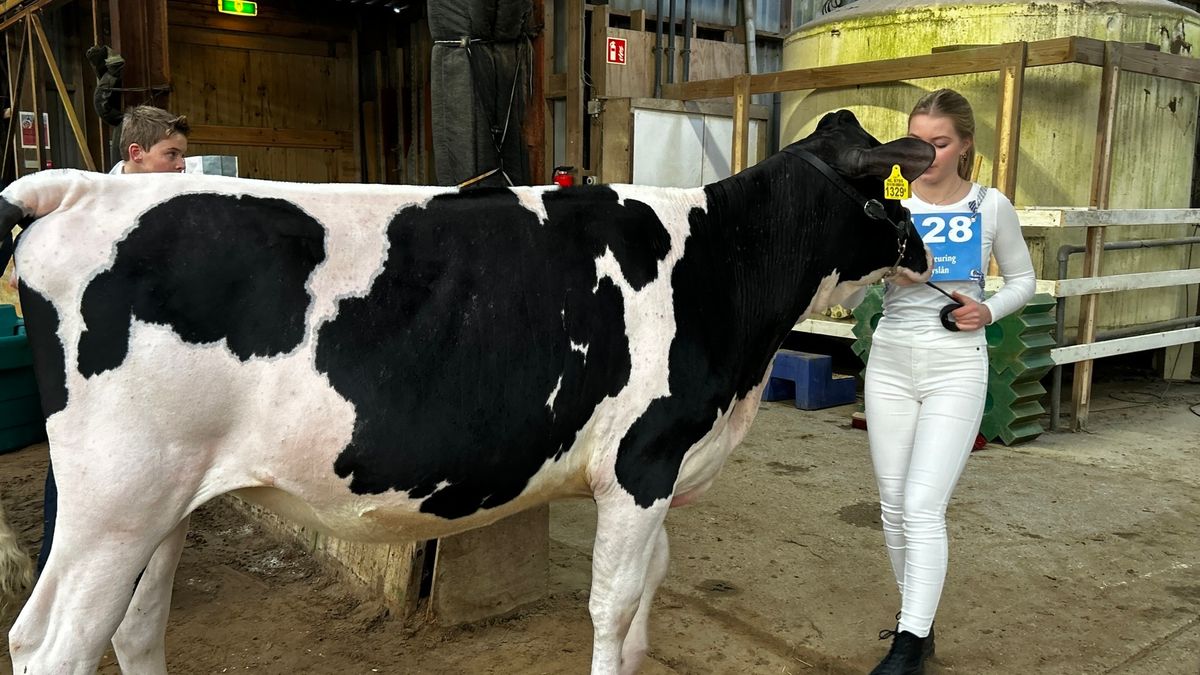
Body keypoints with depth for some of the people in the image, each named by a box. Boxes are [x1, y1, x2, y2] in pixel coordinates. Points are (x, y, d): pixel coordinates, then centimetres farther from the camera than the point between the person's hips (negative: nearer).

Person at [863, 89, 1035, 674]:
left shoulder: (991, 206, -1)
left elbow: (1022, 279, 11)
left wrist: (989, 311, -9)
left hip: (956, 369, -2)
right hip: (890, 363, 3)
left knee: (923, 506, -10)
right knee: (894, 505, 9)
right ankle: (916, 618, 28)